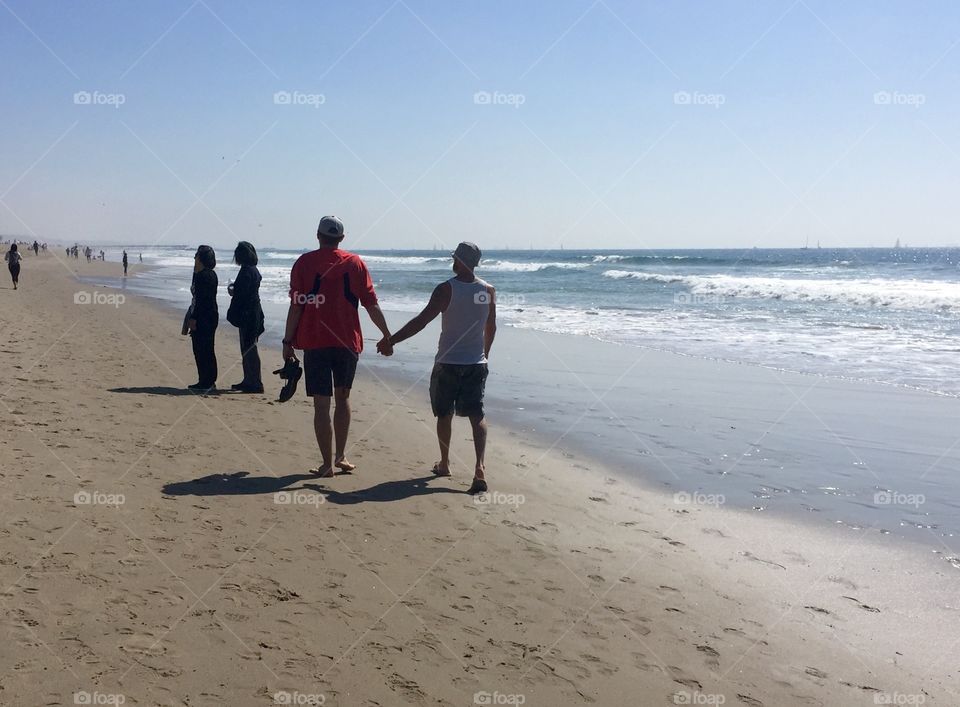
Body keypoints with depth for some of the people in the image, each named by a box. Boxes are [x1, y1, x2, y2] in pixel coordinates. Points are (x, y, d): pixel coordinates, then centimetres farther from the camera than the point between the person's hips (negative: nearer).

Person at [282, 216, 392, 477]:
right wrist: (387, 335, 12)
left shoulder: (304, 263, -2)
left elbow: (296, 306, -5)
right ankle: (340, 457, 18)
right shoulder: (355, 263, 2)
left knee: (322, 404, 2)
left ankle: (327, 464, 4)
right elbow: (371, 305, 2)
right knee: (343, 397, 18)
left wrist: (288, 342, 2)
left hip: (314, 341, -2)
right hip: (348, 341, 2)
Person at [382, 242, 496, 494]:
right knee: (477, 415, 1)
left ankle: (444, 464, 27)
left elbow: (421, 321, -17)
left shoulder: (447, 289, -13)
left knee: (444, 415, 14)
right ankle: (479, 466, -16)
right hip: (476, 364, 3)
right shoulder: (488, 291, 1)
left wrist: (391, 341, -13)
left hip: (448, 363, -3)